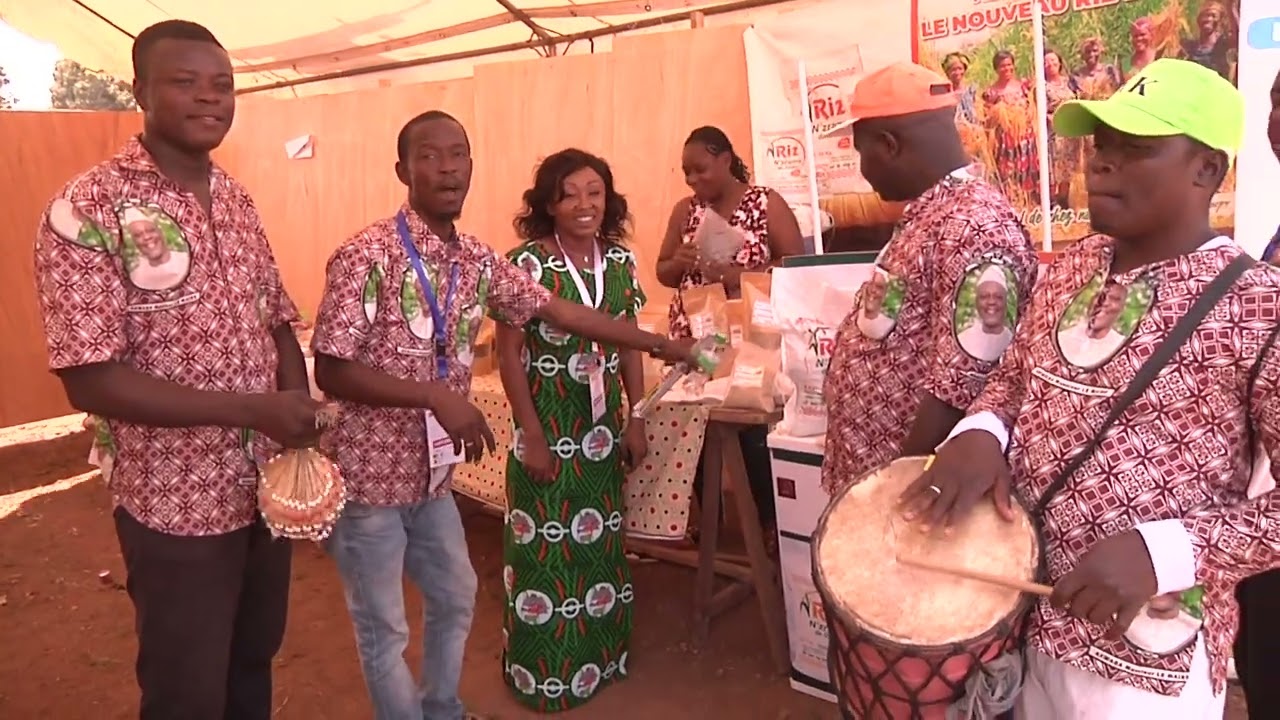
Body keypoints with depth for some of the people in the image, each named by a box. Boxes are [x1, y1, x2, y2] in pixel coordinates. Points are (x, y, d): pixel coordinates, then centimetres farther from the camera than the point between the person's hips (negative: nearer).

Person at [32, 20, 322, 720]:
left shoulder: (237, 199, 5)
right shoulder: (87, 210, -16)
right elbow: (90, 380, -21)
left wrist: (300, 419, -8)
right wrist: (253, 409, -25)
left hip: (269, 487, 6)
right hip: (178, 506, -6)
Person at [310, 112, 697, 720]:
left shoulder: (478, 260, 2)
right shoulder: (366, 256, -19)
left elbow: (560, 311, 8)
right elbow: (331, 372, -21)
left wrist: (659, 344, 10)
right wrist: (438, 396, -27)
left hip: (430, 474, 7)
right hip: (366, 477, -7)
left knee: (456, 598, 22)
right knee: (385, 628, 9)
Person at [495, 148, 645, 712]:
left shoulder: (620, 259, 2)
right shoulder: (527, 263, -14)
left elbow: (631, 344, 8)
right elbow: (508, 353, -13)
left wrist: (636, 419, 6)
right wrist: (532, 434, -15)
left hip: (602, 426, 5)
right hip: (548, 427, -5)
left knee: (600, 541, 17)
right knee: (547, 549, 5)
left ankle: (601, 655, 36)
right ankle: (546, 673, 24)